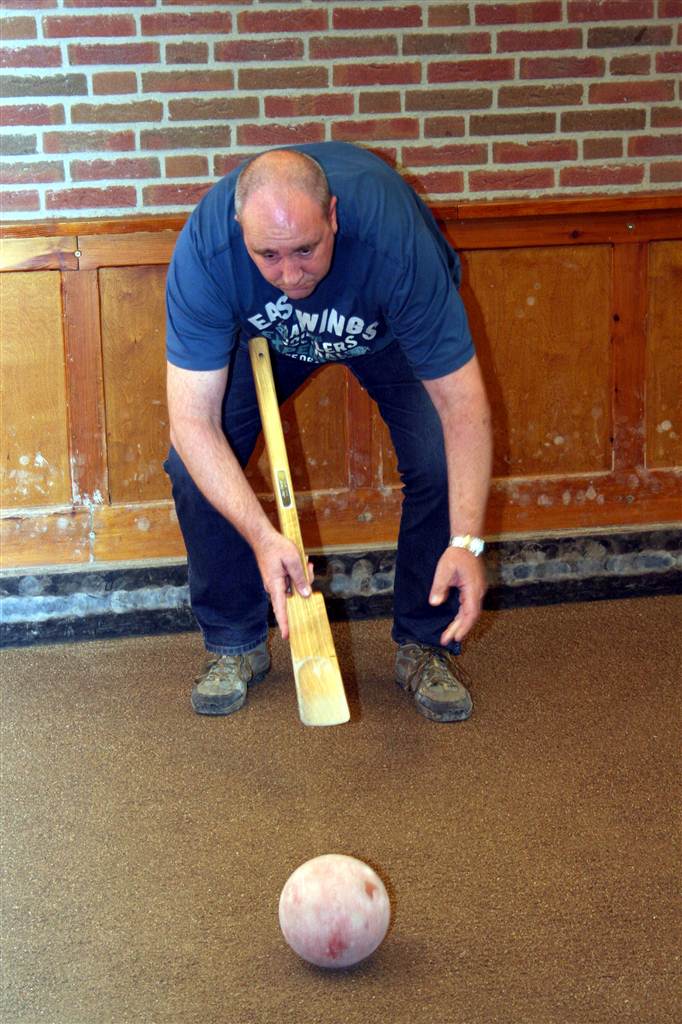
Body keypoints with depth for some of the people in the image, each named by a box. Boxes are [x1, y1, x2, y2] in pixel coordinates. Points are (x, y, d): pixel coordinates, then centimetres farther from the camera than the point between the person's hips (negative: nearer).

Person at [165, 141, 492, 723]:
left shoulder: (396, 239, -43)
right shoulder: (205, 247, -40)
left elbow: (462, 403, -38)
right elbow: (193, 418, -38)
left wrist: (467, 541, -46)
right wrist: (262, 536, -49)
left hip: (388, 327, -1)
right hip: (263, 331, 1)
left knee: (441, 462, -21)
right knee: (193, 465, -14)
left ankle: (426, 645, 2)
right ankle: (234, 644, 7)